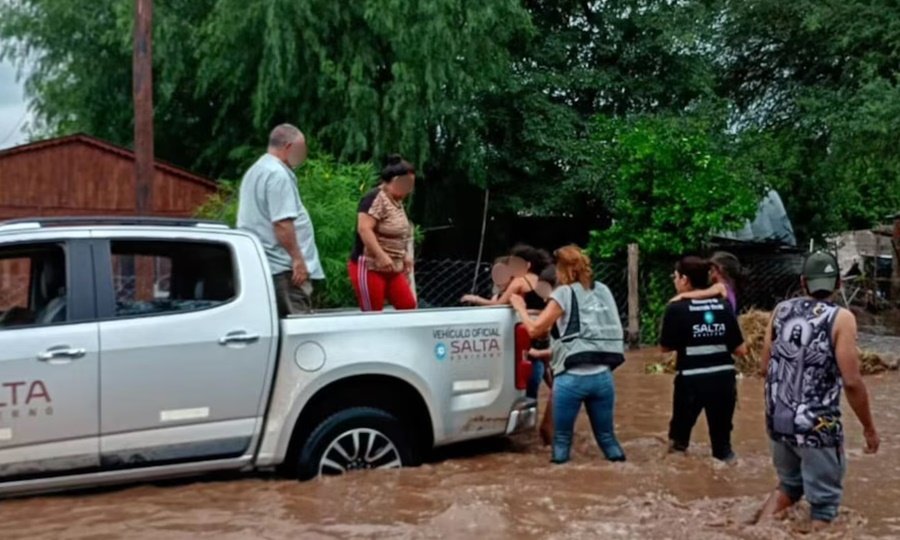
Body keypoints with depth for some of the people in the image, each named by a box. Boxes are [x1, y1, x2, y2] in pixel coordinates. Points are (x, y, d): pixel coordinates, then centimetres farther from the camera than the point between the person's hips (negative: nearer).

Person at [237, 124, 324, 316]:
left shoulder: (256, 171, 20)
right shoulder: (278, 174, -14)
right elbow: (282, 223, -22)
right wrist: (297, 259, -19)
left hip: (260, 264, 10)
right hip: (283, 266, -10)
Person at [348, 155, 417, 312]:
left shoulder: (397, 202, 15)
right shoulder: (375, 199, -15)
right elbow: (364, 229, -27)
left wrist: (405, 255, 18)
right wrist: (381, 256, -33)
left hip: (392, 270, 9)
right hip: (369, 268, -9)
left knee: (408, 307, 4)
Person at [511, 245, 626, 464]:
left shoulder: (564, 294, -2)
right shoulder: (603, 291, 12)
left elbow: (534, 329, -2)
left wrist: (520, 307, 15)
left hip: (572, 377, -4)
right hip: (603, 376, 5)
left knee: (562, 437, 7)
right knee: (606, 435, 15)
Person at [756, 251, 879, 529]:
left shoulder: (781, 310, 4)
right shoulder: (840, 318, -10)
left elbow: (765, 368, 7)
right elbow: (852, 382, -14)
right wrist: (869, 428, -3)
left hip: (778, 420, 5)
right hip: (818, 425, -5)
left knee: (789, 485, 24)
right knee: (824, 501, 8)